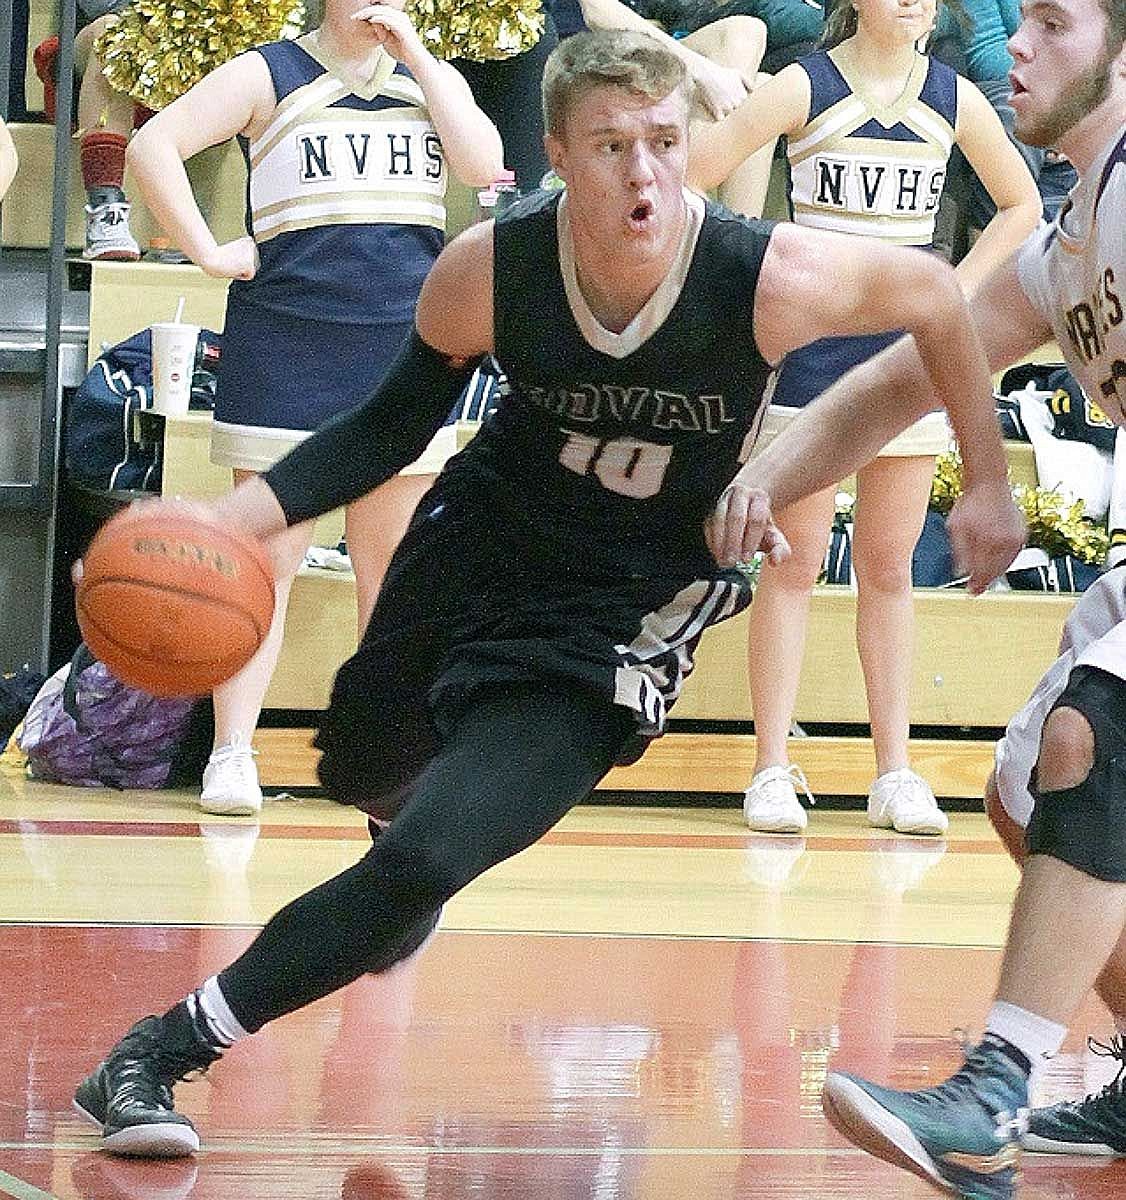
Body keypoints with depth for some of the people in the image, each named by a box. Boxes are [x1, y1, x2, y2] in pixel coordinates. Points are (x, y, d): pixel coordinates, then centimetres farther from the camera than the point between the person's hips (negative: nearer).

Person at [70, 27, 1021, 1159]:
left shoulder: (767, 278, -29)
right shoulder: (488, 269, -22)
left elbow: (934, 296, -9)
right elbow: (394, 424, -4)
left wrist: (987, 485, -1)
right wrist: (241, 515, -18)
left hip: (616, 620, -4)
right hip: (477, 545, 4)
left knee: (423, 865, -22)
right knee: (361, 771, 30)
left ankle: (169, 1048, -10)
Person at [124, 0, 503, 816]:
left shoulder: (431, 79, 12)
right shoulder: (270, 76, 1)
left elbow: (482, 164, -5)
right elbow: (152, 145, -7)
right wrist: (209, 252, -11)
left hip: (407, 346, 4)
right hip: (287, 343, -4)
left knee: (394, 566, 8)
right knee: (269, 557, -4)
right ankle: (232, 755, -1)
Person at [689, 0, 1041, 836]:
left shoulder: (954, 99, 4)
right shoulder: (805, 89, -6)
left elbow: (1021, 207, 17)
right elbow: (687, 178, -8)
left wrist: (956, 292, 6)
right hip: (812, 347, -3)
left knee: (889, 565, 7)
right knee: (797, 559, -2)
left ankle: (896, 772, 9)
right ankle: (773, 769, 1)